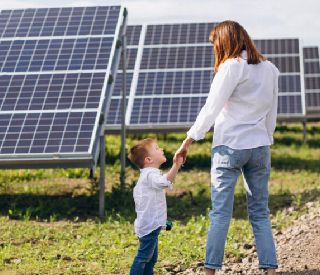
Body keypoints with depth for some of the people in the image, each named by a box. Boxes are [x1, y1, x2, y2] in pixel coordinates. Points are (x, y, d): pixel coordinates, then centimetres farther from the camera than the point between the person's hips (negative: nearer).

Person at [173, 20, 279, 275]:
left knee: (220, 213, -2)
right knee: (260, 213, 9)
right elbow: (272, 113, 14)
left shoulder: (231, 67, -10)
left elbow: (211, 108, -10)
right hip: (260, 147, 5)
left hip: (230, 146, -5)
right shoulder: (269, 69, 9)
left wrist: (187, 142, -5)